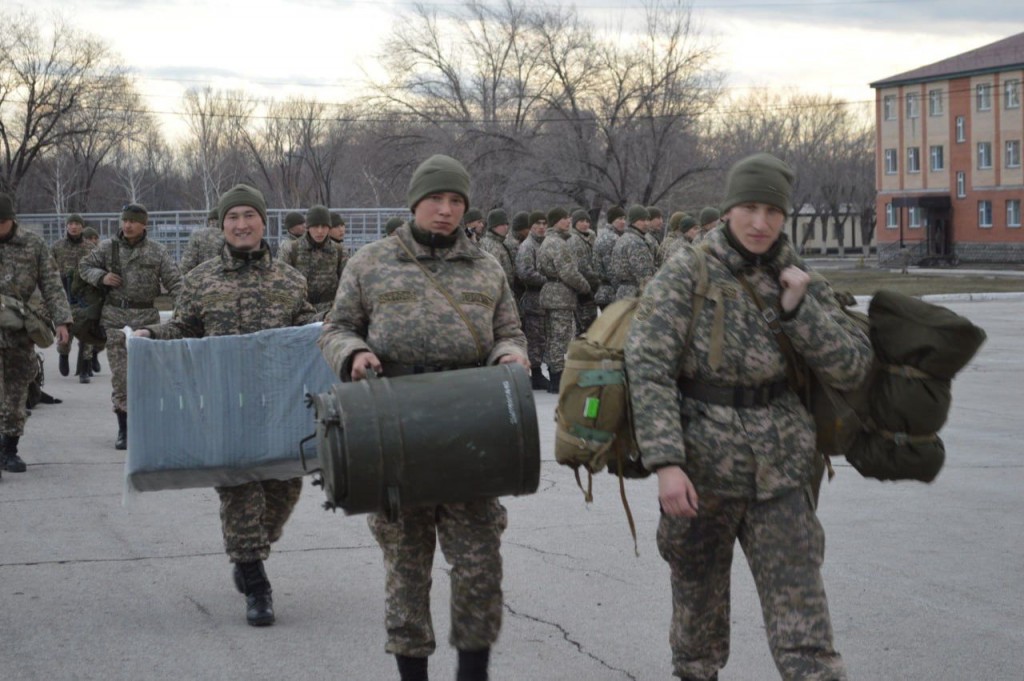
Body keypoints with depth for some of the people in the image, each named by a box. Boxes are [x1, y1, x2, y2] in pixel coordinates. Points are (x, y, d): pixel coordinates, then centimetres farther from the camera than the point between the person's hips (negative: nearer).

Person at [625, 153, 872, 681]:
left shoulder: (798, 281, 5)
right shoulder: (686, 274, -6)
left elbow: (851, 369, -1)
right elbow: (648, 365, -14)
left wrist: (798, 308, -14)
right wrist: (665, 461, -22)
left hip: (780, 470, 2)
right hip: (702, 467, -2)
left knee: (800, 611, -5)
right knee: (698, 597, 14)